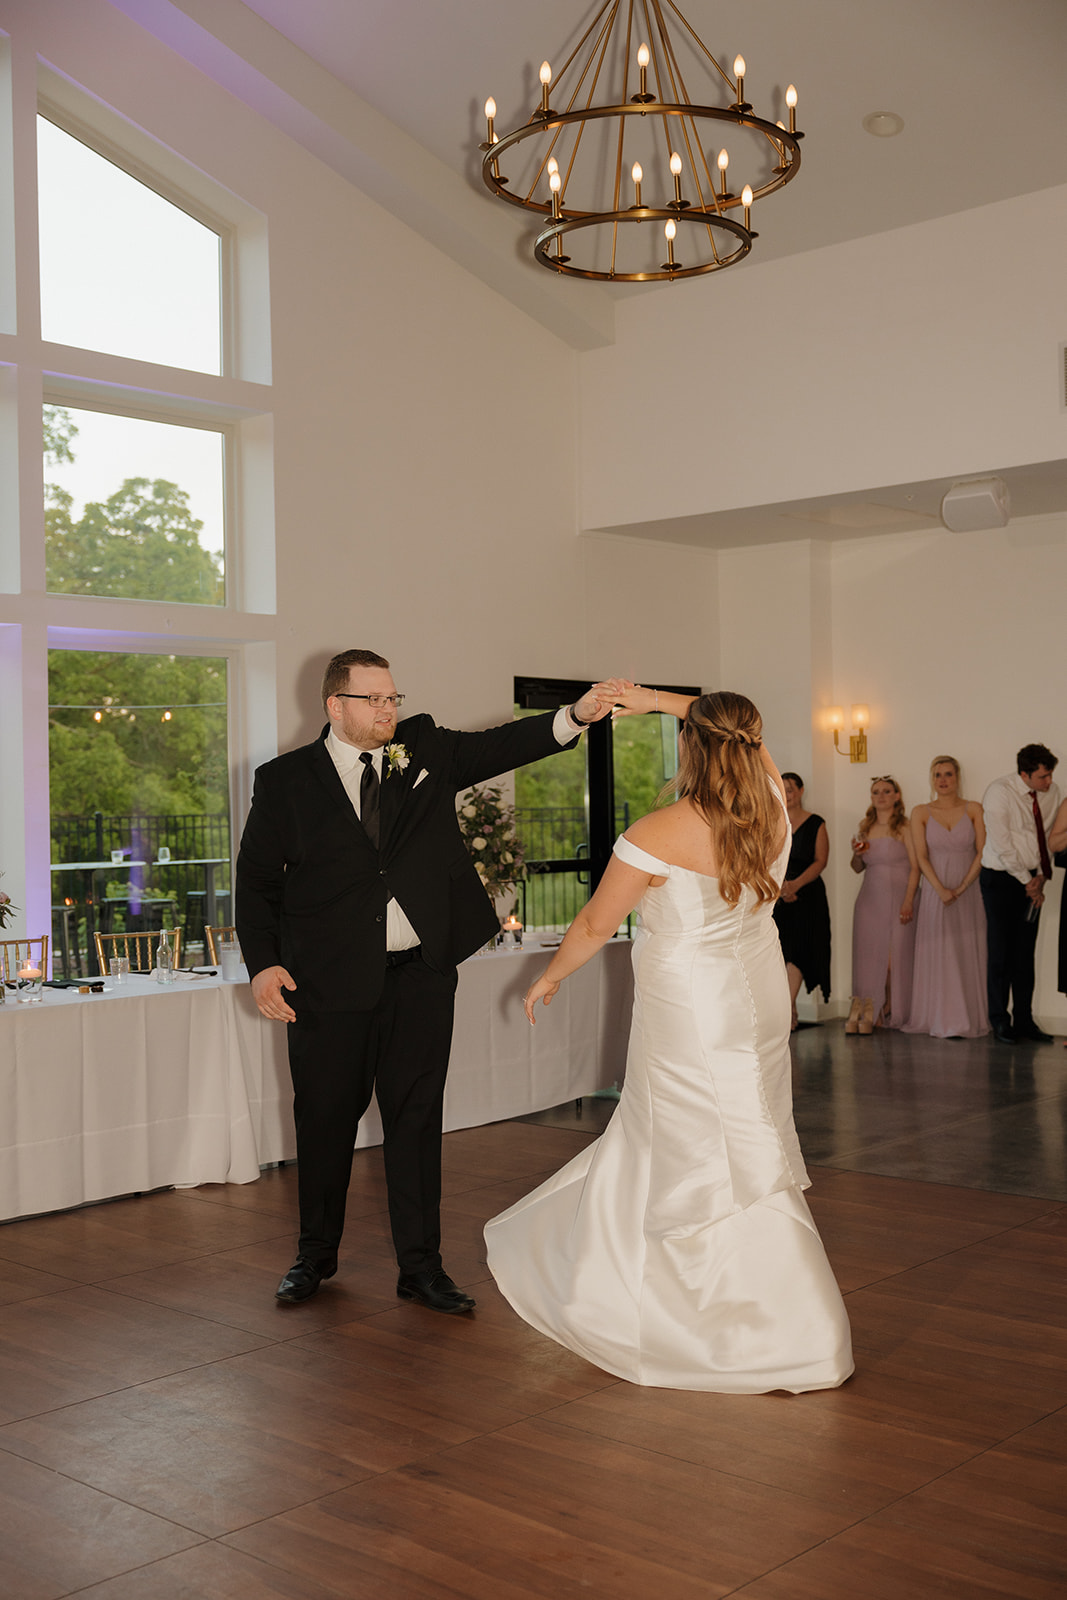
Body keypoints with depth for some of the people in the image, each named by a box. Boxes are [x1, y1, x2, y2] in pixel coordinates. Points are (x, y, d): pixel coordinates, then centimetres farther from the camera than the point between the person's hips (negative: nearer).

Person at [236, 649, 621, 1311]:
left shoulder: (426, 750, 6)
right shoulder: (286, 781, 0)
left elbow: (497, 747, -6)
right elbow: (257, 881, 3)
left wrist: (575, 716, -21)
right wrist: (264, 964, -7)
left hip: (420, 974, 2)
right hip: (331, 979, -1)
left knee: (417, 1118, 7)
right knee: (326, 1118, 11)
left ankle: (421, 1265, 18)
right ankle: (316, 1255, 31)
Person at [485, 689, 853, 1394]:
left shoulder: (658, 836, -21)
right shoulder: (772, 807, -6)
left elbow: (595, 925, -9)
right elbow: (749, 737, 16)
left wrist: (551, 976, 9)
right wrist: (655, 698, 18)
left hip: (690, 1013, -6)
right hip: (759, 998, 7)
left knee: (719, 1171, 5)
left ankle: (793, 1340, 14)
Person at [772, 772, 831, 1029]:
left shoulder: (815, 824, 3)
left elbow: (820, 861, -3)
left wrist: (796, 884, -17)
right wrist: (778, 886, -11)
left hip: (806, 895, -3)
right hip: (774, 896, 3)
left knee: (797, 950, -14)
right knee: (778, 950, 0)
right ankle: (790, 1011, 11)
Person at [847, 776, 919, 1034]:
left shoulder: (904, 827, -3)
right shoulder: (865, 828, 13)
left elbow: (915, 867, -7)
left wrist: (908, 902, -16)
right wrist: (856, 855, -1)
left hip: (897, 899, -4)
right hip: (870, 899, 4)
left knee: (895, 956, -5)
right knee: (868, 955, -1)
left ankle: (891, 1012, 6)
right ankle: (868, 1012, 3)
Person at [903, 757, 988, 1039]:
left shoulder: (973, 809, 4)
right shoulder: (921, 813, 4)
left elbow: (983, 852, -2)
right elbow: (921, 858, -2)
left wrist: (962, 887, -11)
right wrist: (942, 890, -14)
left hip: (968, 892, 0)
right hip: (934, 893, 0)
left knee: (967, 955, 1)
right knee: (936, 955, -1)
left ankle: (967, 1021, 7)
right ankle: (940, 1022, 5)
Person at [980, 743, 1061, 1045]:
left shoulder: (1052, 793, 1)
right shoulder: (999, 792, -15)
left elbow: (1048, 838, 9)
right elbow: (1002, 845, -16)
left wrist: (1042, 875, -4)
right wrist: (1027, 879, -12)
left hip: (1032, 881, 5)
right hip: (1001, 879, -5)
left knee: (1025, 954, 8)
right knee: (1001, 954, -2)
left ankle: (1024, 1021, 15)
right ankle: (1000, 1022, 8)